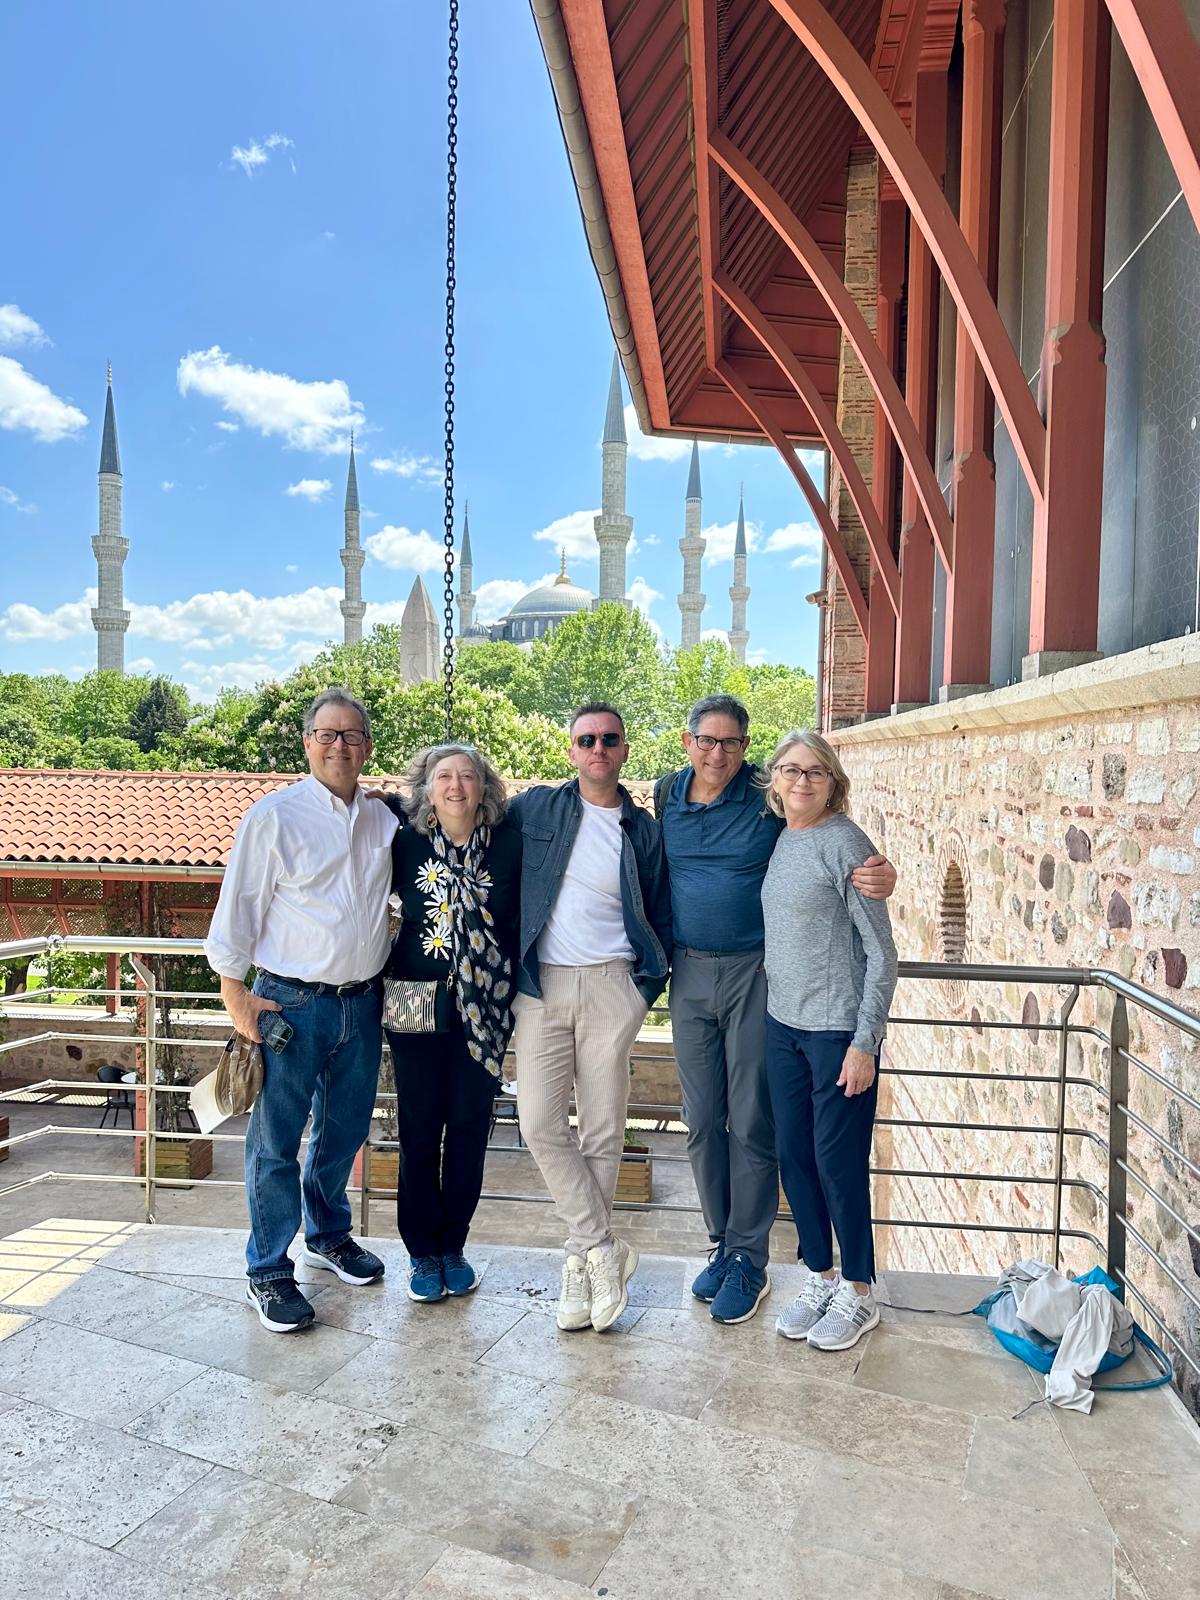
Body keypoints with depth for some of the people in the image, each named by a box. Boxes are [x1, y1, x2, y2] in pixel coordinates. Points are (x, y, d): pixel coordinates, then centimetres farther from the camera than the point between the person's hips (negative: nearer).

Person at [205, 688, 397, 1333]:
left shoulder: (383, 820, 7)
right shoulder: (274, 815, -8)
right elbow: (237, 910, -6)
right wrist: (235, 996, -8)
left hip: (362, 1002, 5)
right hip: (291, 1002, -5)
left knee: (345, 1130, 19)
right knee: (276, 1141, 5)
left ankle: (328, 1234, 41)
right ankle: (268, 1273, 21)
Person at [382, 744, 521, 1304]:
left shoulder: (509, 845, -3)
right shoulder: (406, 844, -3)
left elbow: (524, 920, 3)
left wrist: (517, 994, -2)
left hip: (484, 1007, 1)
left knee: (470, 1127, 9)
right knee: (420, 1130, 6)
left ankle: (453, 1246, 27)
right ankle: (423, 1252, 23)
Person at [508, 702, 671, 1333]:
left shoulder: (642, 830, 9)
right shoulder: (535, 808, 6)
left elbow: (660, 916, 14)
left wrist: (649, 980, 3)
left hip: (610, 986, 0)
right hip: (540, 985, 0)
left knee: (602, 1131, 5)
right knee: (540, 1124, -5)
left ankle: (581, 1260, 22)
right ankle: (605, 1249, 11)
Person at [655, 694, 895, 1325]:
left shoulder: (770, 798, -8)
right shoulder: (665, 796, 4)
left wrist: (875, 877, -25)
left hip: (753, 971, -4)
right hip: (688, 972, 4)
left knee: (751, 1121, 3)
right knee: (702, 1120, 12)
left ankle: (749, 1261, 18)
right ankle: (722, 1243, 29)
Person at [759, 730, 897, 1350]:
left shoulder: (844, 842, -13)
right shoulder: (777, 840, 7)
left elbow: (881, 953, -12)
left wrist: (864, 1042, -15)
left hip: (838, 1028, -7)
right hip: (783, 1024, 7)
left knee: (838, 1161, 3)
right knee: (794, 1156, 13)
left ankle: (858, 1293, 24)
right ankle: (820, 1277, 32)